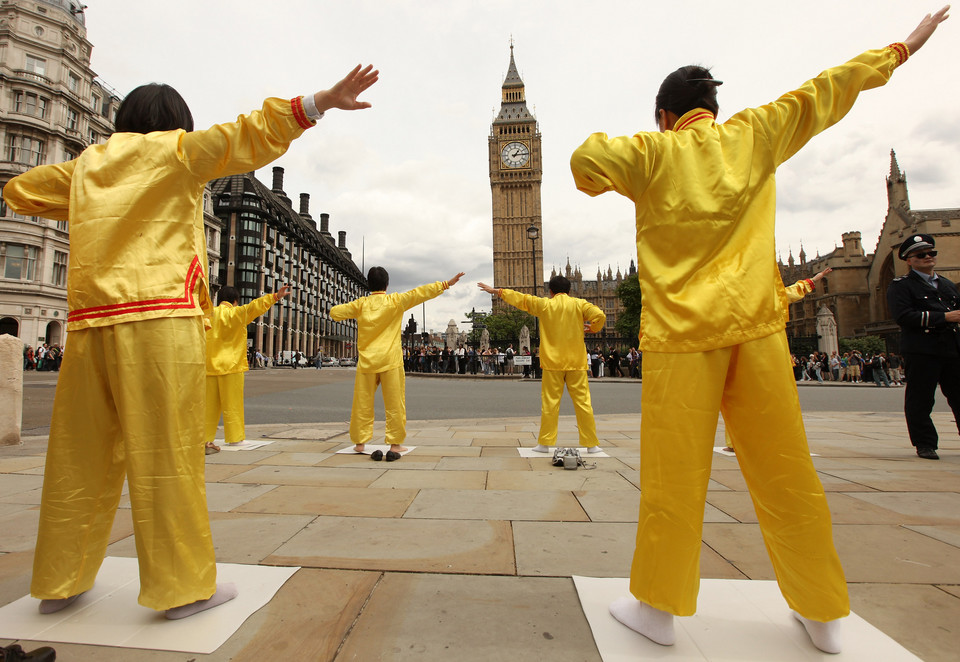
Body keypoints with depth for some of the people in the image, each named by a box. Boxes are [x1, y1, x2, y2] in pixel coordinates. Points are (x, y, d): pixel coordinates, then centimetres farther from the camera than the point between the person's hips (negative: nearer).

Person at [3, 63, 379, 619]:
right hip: (158, 317, -6)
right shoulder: (176, 150, 8)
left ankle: (62, 579, 25)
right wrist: (321, 102, -6)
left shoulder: (86, 164, 23)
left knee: (81, 454, 12)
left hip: (89, 322, 6)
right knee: (165, 452, -5)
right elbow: (249, 135, -3)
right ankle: (184, 584, 4)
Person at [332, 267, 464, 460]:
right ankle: (395, 443, 8)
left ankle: (359, 442, 19)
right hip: (390, 360, -2)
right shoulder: (395, 301, -2)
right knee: (394, 403, 5)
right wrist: (446, 284, 1)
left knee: (363, 402, 11)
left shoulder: (361, 304, 4)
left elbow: (335, 312, 9)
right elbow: (421, 292, -3)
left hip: (366, 361, 3)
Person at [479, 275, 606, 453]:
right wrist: (591, 328, 10)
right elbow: (600, 315, -10)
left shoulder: (544, 304, 3)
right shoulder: (579, 304, 2)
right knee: (582, 401, 4)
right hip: (576, 362, 0)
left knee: (549, 402, 4)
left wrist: (496, 291, 20)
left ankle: (545, 443, 9)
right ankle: (591, 444, 8)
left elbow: (521, 299, 10)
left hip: (552, 362, 0)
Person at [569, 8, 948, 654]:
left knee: (674, 476, 2)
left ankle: (658, 607, 15)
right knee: (785, 472, 11)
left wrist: (604, 149, 17)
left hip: (681, 332, -3)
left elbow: (587, 160, -5)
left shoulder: (653, 150, 5)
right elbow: (827, 91, 24)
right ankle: (823, 614, 26)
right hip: (755, 325, 4)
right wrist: (901, 47, 40)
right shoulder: (755, 134, 14)